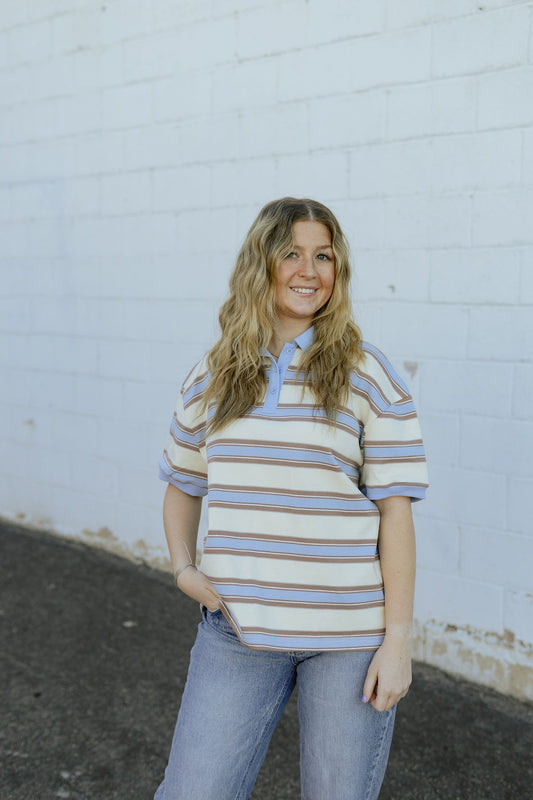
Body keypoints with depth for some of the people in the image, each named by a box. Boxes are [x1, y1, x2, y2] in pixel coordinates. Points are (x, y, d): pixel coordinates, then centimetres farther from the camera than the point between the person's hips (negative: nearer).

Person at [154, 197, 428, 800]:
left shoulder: (369, 378, -5)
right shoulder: (213, 377, 5)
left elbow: (394, 509, -6)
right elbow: (182, 481, 18)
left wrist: (398, 638, -8)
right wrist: (183, 566, 3)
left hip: (350, 633, -2)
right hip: (238, 626, 3)